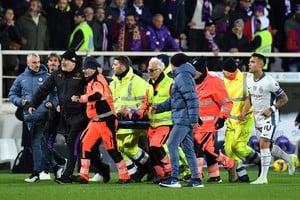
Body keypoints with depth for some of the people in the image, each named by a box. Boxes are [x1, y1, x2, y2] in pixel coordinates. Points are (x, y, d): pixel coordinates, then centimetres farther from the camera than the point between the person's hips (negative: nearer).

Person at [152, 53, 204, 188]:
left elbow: (192, 99, -20)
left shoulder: (182, 77, -13)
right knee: (188, 148, 10)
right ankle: (196, 179, 11)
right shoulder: (180, 77, 19)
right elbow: (173, 100, 25)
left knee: (172, 144, -11)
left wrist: (194, 119, -21)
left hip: (183, 119, -10)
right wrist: (158, 108, 19)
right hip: (184, 120, 10)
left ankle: (174, 178, -14)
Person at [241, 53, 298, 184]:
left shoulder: (269, 82, -19)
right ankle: (289, 159, 40)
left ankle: (263, 177, -15)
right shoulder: (249, 81, 3)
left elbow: (284, 98, -11)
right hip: (257, 118, 8)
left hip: (269, 117, -8)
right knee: (268, 146, 15)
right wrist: (245, 112, 7)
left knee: (263, 144, -17)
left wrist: (271, 109, -21)